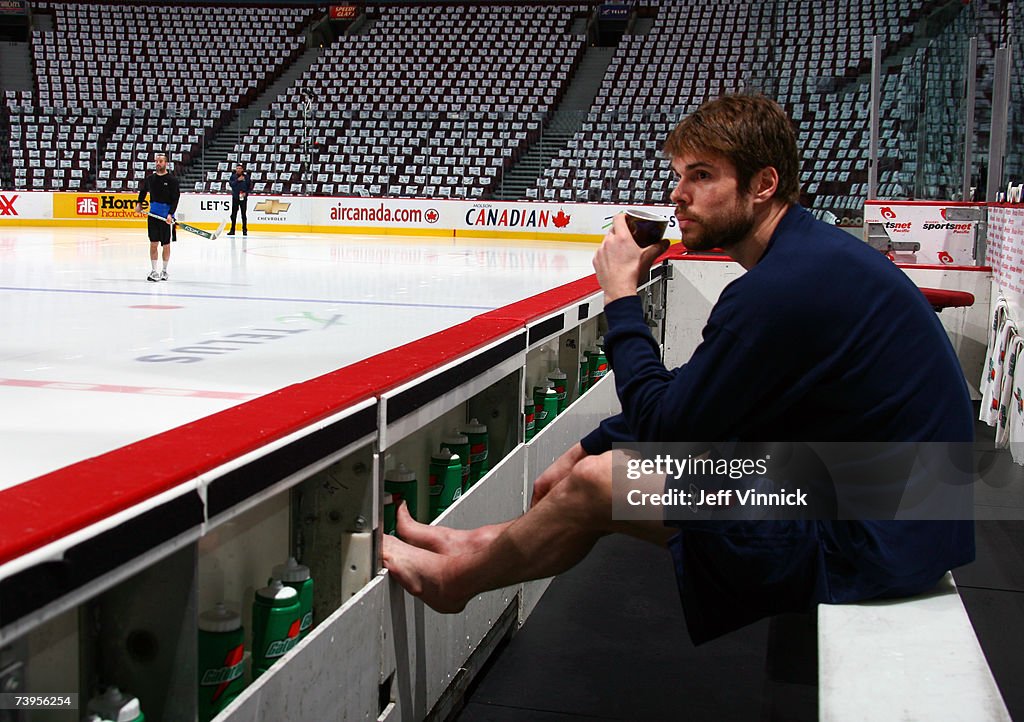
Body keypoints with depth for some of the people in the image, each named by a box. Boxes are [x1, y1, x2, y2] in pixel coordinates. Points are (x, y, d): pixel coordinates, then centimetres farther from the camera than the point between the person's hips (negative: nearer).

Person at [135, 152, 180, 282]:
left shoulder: (172, 180, -6)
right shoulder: (150, 178, 7)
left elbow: (176, 198, -11)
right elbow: (143, 191, 27)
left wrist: (170, 214, -21)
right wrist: (139, 203, 15)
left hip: (166, 217, -3)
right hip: (153, 215, 3)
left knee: (166, 244, 5)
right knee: (153, 243, 2)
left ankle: (164, 270, 18)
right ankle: (154, 271, 8)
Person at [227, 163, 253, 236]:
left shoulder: (246, 177, 2)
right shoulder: (233, 176, 5)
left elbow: (250, 187, 4)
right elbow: (231, 184, -10)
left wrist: (246, 193, -11)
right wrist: (237, 180, -19)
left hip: (243, 197, -1)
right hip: (235, 197, 1)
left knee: (243, 214, 2)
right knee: (233, 214, 2)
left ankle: (245, 230, 9)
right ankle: (232, 230, 9)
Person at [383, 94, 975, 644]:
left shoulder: (783, 287, -24)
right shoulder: (810, 251, 8)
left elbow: (664, 427, -15)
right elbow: (687, 401, 15)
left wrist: (621, 298, -7)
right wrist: (588, 449, 11)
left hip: (868, 543, -9)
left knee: (597, 484, -5)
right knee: (605, 460, 13)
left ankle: (457, 572, 20)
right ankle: (481, 547, 30)